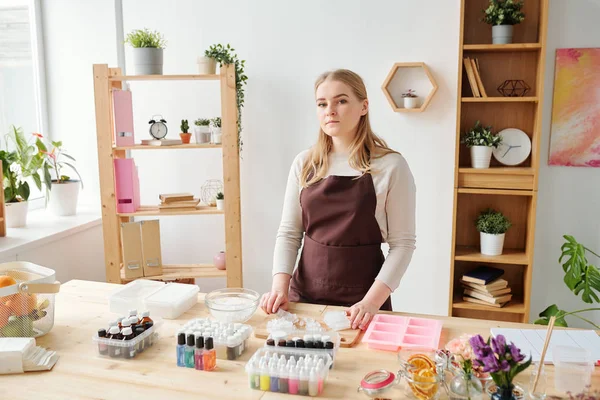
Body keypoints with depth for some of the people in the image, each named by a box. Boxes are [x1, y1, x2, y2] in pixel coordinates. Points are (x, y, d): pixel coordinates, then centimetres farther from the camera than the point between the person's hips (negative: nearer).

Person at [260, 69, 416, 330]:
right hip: (304, 293, 3)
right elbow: (288, 232, 3)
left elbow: (402, 243, -9)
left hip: (362, 300, -3)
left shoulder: (391, 166, -9)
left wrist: (372, 301, -18)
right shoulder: (304, 163, 2)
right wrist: (280, 285, -10)